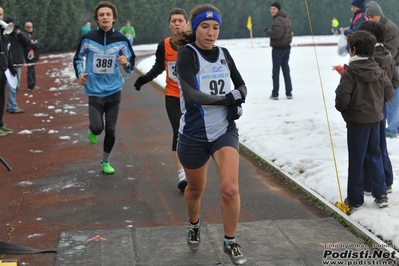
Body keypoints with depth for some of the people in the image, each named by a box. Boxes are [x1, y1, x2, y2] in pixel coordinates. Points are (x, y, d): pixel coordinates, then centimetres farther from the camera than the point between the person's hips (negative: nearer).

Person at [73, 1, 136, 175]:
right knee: (97, 128, -15)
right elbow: (77, 58, 9)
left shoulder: (121, 40, -6)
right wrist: (79, 74, -7)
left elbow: (131, 64, 2)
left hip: (114, 91, 1)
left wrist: (126, 64, -20)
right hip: (95, 92, -1)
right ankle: (92, 131, 24)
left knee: (110, 130, 8)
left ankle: (105, 162, 29)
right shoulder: (88, 39, -8)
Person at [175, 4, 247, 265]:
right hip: (194, 135, -2)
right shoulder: (187, 55, -13)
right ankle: (194, 226, 49)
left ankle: (230, 242, 10)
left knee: (230, 188, -13)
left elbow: (242, 86, 14)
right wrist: (226, 99, -21)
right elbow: (191, 94, -26)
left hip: (225, 131, 3)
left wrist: (237, 100, -8)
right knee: (196, 188, 17)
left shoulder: (224, 54, 2)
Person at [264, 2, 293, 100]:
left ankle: (275, 94, 2)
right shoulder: (286, 18, 14)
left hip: (278, 48, -9)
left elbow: (276, 33, -26)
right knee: (286, 70, 12)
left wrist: (268, 30, -11)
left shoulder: (277, 20, -18)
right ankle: (289, 93, 13)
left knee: (276, 71, -2)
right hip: (287, 47, 9)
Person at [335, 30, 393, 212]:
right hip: (375, 119, 5)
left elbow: (342, 98, -22)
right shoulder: (378, 70, 0)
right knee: (374, 156, 18)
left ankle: (355, 200, 12)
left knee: (356, 160, 3)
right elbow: (389, 93, 5)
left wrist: (341, 108, -1)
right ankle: (381, 194, 20)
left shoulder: (350, 72, -18)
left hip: (357, 121, -5)